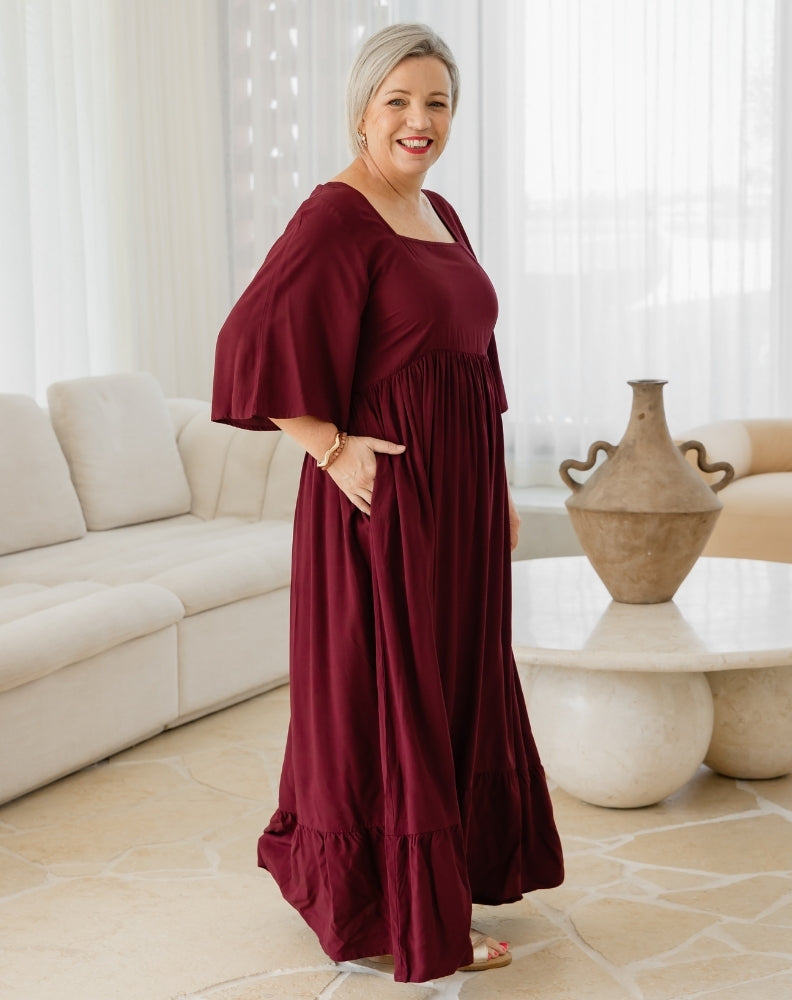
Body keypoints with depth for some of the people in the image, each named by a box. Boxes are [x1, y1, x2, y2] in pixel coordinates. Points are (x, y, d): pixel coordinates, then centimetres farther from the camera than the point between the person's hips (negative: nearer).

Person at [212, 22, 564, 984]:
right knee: (391, 694, 1)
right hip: (385, 494, -9)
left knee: (450, 687, 17)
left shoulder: (439, 214, 13)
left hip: (456, 495, 9)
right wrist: (332, 448, -20)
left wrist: (497, 487, 17)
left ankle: (437, 882, 33)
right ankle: (400, 919, 14)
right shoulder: (337, 217, -14)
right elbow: (254, 346, -22)